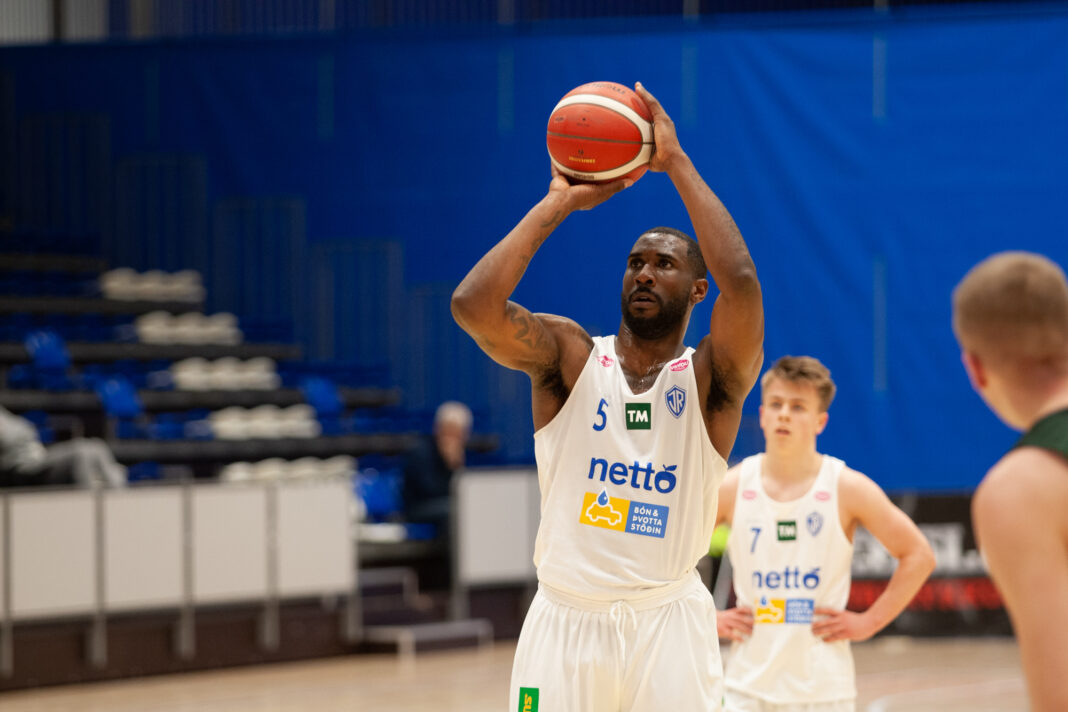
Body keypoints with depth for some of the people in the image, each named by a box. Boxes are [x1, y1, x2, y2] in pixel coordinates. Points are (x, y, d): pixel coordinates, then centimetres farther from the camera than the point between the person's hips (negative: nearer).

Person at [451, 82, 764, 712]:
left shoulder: (712, 377, 0)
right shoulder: (569, 356, 3)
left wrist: (677, 163, -15)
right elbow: (474, 305, -15)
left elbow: (739, 281, -21)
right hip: (565, 618, 1)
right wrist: (560, 202, -10)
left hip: (668, 625, -1)